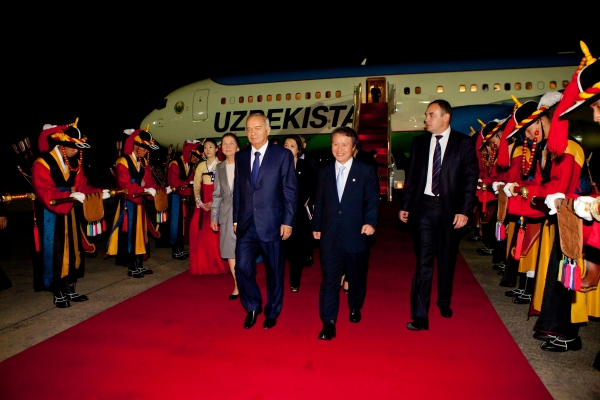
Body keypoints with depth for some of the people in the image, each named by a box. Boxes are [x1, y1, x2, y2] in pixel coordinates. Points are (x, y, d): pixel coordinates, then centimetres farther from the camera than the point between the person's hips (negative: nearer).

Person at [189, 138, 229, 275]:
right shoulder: (201, 166, 13)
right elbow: (196, 186, 10)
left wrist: (214, 202, -15)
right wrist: (200, 202, -6)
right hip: (203, 203, 4)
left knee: (216, 234, -7)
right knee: (201, 233, 0)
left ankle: (218, 265, 6)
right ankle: (203, 266, 10)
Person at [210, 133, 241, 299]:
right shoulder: (220, 167, 12)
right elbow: (217, 194, 13)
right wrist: (214, 217, 9)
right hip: (226, 215, 4)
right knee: (230, 251, 6)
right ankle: (237, 286, 17)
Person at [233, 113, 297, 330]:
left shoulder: (283, 154, -4)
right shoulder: (240, 156, 9)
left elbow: (291, 191, -6)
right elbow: (237, 190, 12)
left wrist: (287, 222, -10)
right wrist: (236, 219, 9)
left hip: (272, 223, -3)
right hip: (246, 224, 3)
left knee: (274, 271, 10)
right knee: (242, 267, 0)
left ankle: (272, 312, 30)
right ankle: (252, 307, 26)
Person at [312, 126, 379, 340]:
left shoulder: (366, 170, -1)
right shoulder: (324, 171, 8)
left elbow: (372, 199, -5)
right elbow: (319, 201, 11)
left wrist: (370, 221, -19)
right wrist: (316, 226, 11)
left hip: (356, 234, -1)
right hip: (329, 235, 2)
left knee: (356, 276, 15)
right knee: (329, 278, -2)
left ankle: (355, 309, 40)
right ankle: (328, 323, 5)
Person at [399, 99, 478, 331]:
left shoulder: (464, 143, -1)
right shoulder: (419, 142, 6)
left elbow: (471, 179, -3)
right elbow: (411, 176, 8)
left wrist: (464, 210, -10)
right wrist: (405, 205, 5)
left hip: (450, 209, 0)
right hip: (424, 207, 1)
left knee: (447, 259, 14)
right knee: (423, 261, -3)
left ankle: (444, 301, 38)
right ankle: (420, 316, 2)